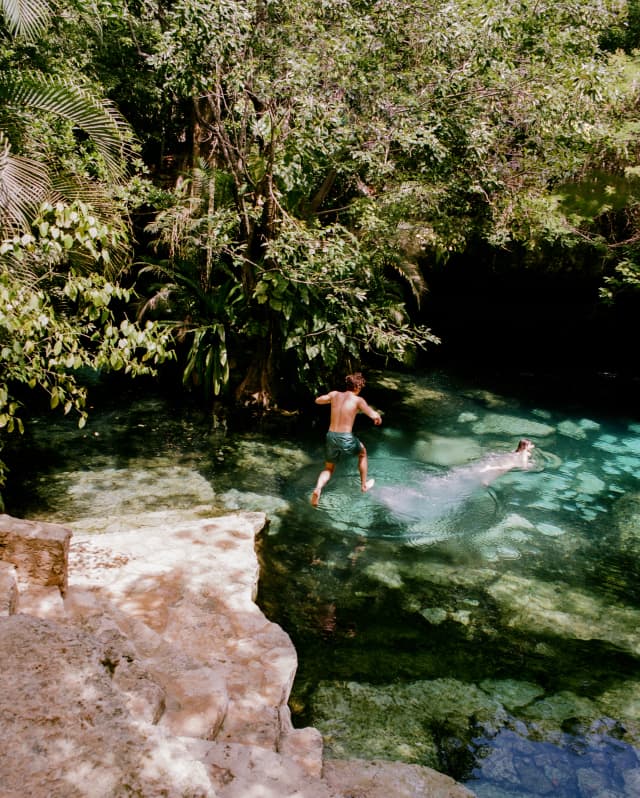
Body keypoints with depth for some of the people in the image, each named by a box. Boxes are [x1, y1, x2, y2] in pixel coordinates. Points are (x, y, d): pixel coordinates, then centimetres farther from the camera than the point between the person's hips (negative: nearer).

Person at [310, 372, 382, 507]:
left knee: (328, 469, 22)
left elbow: (318, 401, 22)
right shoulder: (358, 400, -5)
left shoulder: (335, 394, 7)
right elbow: (374, 416, -10)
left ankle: (318, 489, -10)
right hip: (346, 439, -3)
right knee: (363, 452, 30)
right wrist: (378, 418, 13)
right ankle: (364, 485, 41)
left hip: (331, 437, 4)